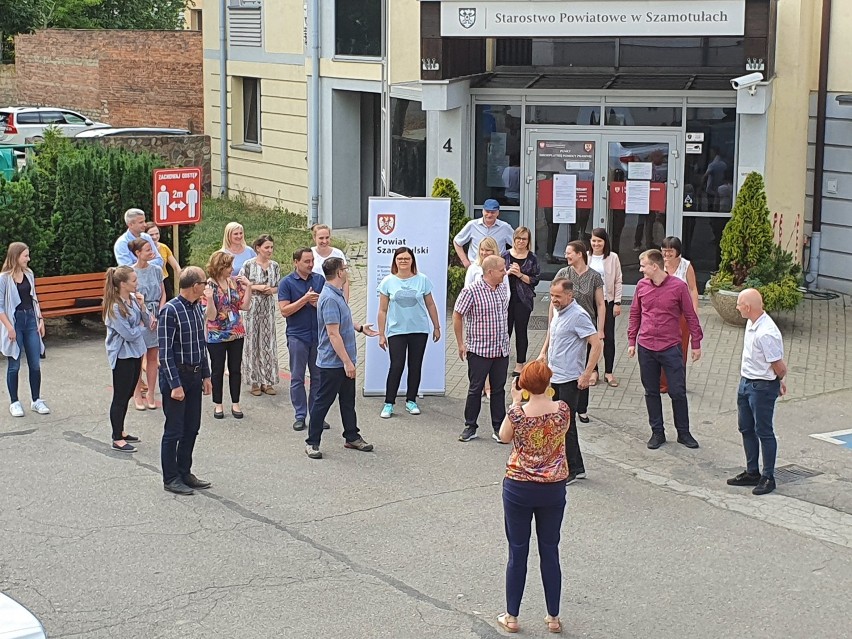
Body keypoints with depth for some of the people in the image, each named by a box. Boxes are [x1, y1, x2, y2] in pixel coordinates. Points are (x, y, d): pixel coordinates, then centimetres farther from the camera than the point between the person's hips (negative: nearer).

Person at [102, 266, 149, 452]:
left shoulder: (133, 298, 1)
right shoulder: (114, 307, -21)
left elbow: (147, 322, 5)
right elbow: (129, 334, -21)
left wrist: (142, 306, -10)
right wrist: (142, 327, -4)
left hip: (135, 352, 8)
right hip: (122, 355, -8)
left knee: (127, 395, 17)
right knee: (120, 397, 0)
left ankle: (120, 431, 31)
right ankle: (117, 440, 8)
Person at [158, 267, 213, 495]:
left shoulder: (197, 308, 7)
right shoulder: (170, 311, -18)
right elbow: (165, 352, -19)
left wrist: (206, 376, 15)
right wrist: (175, 385, -20)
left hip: (195, 375, 8)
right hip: (176, 375, -8)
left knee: (191, 429, 14)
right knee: (174, 431, 2)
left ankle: (184, 473, 27)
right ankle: (170, 479, 12)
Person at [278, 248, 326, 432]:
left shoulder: (320, 280, 7)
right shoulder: (287, 283, -3)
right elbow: (284, 310, -10)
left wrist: (318, 303, -11)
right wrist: (305, 299, -17)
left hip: (319, 334, 3)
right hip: (297, 336, -3)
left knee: (318, 376, 7)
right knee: (297, 378, 1)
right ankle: (300, 416, 8)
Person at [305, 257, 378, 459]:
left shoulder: (338, 295, 9)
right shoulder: (330, 299, -24)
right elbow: (333, 334, -26)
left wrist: (360, 328, 22)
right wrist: (347, 362, -24)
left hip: (344, 361, 10)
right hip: (333, 362, -10)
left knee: (348, 400, 18)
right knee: (323, 402, 0)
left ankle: (352, 437, 29)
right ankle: (312, 443, 10)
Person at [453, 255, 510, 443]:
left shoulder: (503, 290, 5)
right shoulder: (471, 291, -15)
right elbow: (457, 316, -9)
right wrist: (461, 344, -7)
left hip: (501, 350, 6)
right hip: (479, 350, -5)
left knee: (499, 389, 10)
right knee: (475, 389, 4)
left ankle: (498, 427, 19)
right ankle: (470, 427, 15)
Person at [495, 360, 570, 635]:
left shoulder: (517, 413, -18)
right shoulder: (562, 410, -12)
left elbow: (504, 437, 2)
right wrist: (546, 397, 12)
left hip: (519, 488, -2)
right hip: (553, 489, 2)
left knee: (518, 553, 10)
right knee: (550, 552, 14)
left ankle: (512, 617, 19)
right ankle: (553, 617, 21)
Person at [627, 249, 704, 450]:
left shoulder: (678, 286, -9)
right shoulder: (641, 286, 2)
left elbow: (690, 316, -1)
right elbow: (635, 314, 12)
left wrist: (696, 344, 0)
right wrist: (631, 341, 10)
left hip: (670, 348, -3)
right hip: (646, 347, 3)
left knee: (678, 392, 2)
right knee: (651, 392, 9)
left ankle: (683, 433, 16)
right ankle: (657, 432, 20)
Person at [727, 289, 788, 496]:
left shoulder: (766, 333, -28)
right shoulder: (751, 324, 1)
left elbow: (780, 367, -22)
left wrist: (779, 382, -1)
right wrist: (778, 381, 14)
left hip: (762, 387, -10)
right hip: (746, 382, 10)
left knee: (763, 432, 3)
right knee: (746, 429, 18)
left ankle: (768, 478, 15)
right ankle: (752, 473, 31)